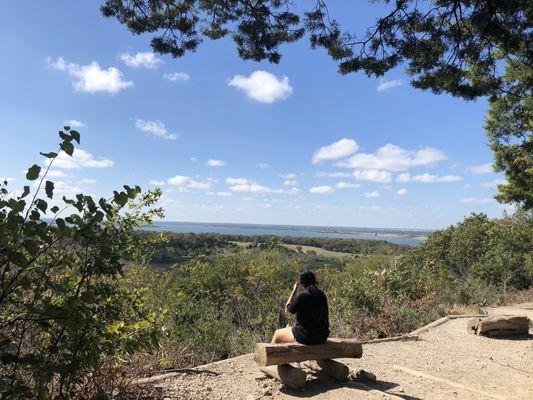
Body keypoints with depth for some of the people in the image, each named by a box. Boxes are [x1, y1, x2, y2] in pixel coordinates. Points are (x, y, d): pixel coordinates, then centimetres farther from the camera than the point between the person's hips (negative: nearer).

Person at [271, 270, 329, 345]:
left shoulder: (302, 296, -19)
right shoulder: (321, 295, -1)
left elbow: (287, 310, -4)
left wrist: (294, 291, -3)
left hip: (306, 337, -7)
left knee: (277, 333, 18)